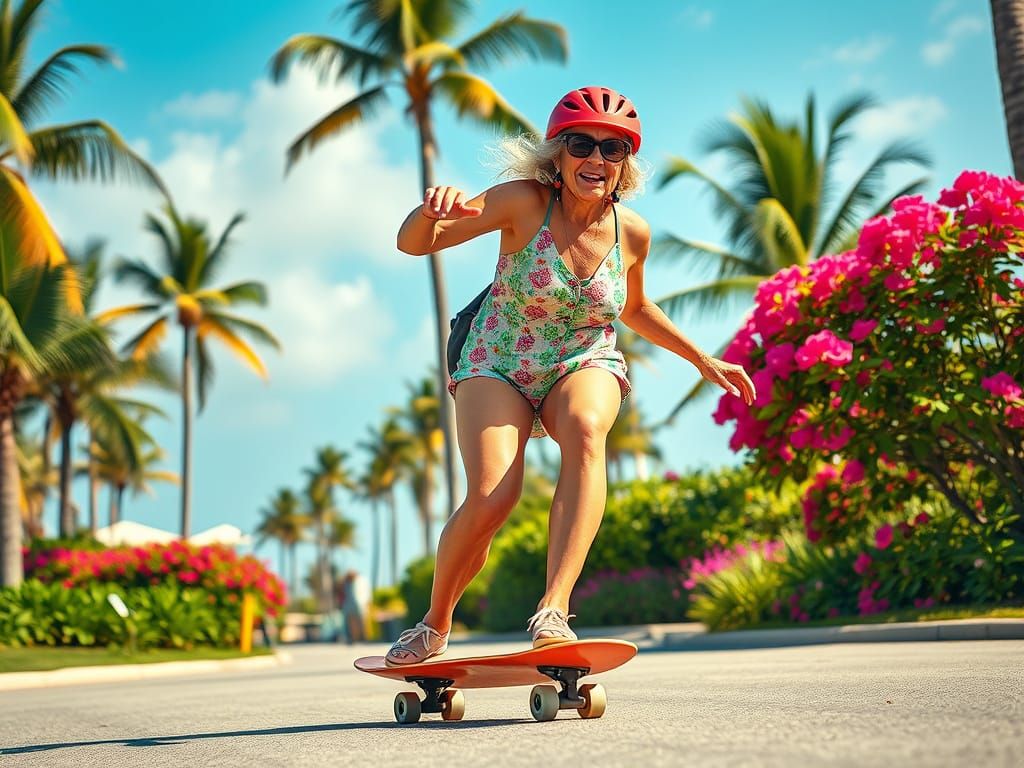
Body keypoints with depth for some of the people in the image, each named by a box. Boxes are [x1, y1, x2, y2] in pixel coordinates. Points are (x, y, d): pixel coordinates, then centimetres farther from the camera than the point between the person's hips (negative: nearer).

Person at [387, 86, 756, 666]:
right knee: (491, 498, -24)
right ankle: (435, 624, 5)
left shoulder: (632, 232, -6)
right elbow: (413, 244, -19)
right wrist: (432, 210, -42)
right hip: (498, 367, -2)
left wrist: (704, 361, 17)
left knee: (586, 428, -35)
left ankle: (554, 610, -39)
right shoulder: (524, 202, -16)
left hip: (586, 365, 2)